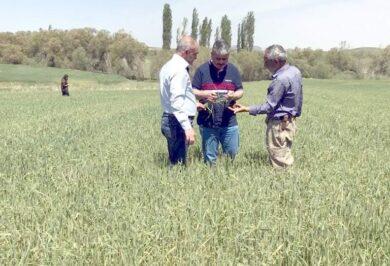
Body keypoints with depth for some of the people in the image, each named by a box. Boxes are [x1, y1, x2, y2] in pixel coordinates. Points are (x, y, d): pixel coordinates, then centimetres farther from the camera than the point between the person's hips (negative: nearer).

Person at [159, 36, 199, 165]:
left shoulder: (168, 66, 15)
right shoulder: (179, 70, -17)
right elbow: (177, 102, -26)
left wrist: (194, 103, 26)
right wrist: (188, 127, -30)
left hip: (169, 119, 10)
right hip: (177, 122, -10)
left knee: (174, 161, 14)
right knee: (179, 163, -7)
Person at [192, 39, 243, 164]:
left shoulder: (233, 70, 5)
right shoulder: (202, 70, -2)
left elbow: (240, 91, 8)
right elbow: (193, 91, 0)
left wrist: (234, 95, -14)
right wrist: (204, 94, -20)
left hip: (229, 122, 2)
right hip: (207, 122, -2)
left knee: (232, 154, 10)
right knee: (210, 158, 7)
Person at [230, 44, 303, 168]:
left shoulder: (281, 80, -24)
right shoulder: (294, 70, 4)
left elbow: (269, 107, -21)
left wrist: (246, 109, -17)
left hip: (279, 124, -10)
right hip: (290, 120, 10)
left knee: (279, 163, -1)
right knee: (286, 157, 17)